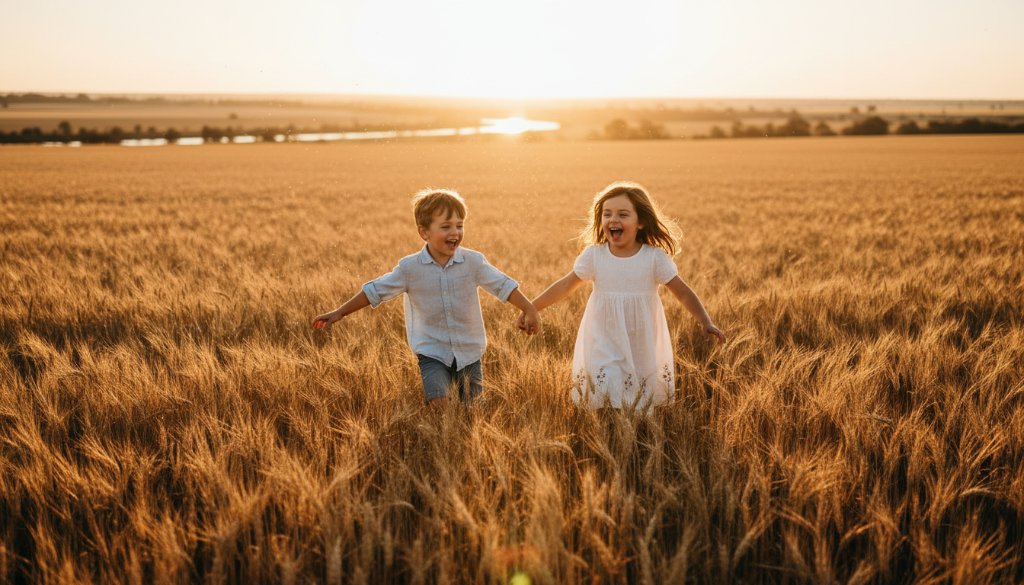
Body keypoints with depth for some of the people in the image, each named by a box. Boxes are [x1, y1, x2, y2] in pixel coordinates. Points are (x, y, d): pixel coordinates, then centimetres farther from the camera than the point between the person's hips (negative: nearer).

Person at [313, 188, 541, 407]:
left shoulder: (473, 261, -8)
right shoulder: (410, 268, -9)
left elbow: (503, 285, 0)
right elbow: (375, 291, -2)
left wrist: (530, 311, -5)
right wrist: (339, 313, -2)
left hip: (469, 352, 2)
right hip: (432, 353, -2)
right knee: (437, 405, -18)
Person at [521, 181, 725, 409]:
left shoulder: (655, 257, -8)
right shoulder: (593, 255, -5)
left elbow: (682, 292, -5)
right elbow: (565, 285, 3)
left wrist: (706, 323, -14)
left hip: (643, 347, 0)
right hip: (604, 345, 0)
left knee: (644, 398, 8)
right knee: (603, 397, -9)